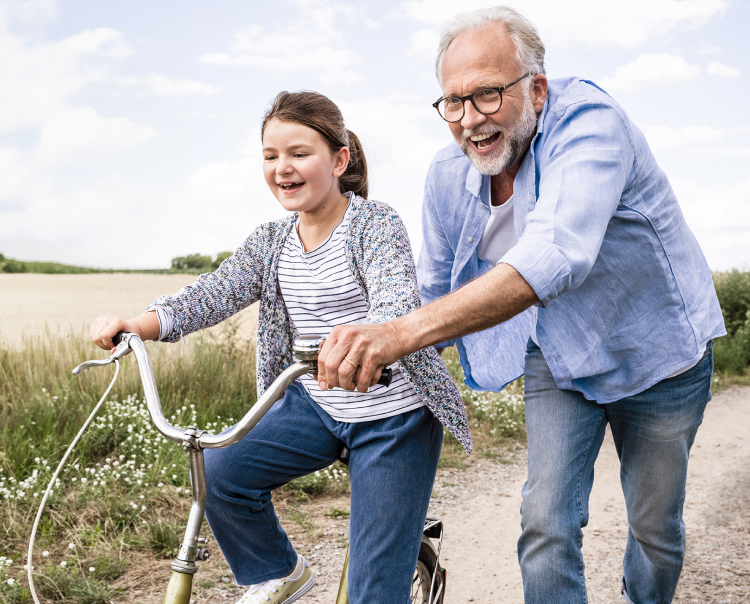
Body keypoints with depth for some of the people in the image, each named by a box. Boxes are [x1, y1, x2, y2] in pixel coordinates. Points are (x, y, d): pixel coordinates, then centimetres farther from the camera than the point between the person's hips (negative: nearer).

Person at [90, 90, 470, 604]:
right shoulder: (271, 242, 5)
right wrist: (138, 323, -25)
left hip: (394, 416, -5)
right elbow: (214, 292, -8)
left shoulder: (375, 223, -14)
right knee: (218, 472, -13)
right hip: (313, 407, 6)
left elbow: (398, 300, -31)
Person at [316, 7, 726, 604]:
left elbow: (556, 255, -49)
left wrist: (406, 330, -58)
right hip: (557, 359, 4)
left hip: (655, 353, -3)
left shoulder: (588, 119, -31)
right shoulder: (448, 173, -12)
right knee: (546, 526, -7)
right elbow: (437, 294, 2)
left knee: (655, 529, 12)